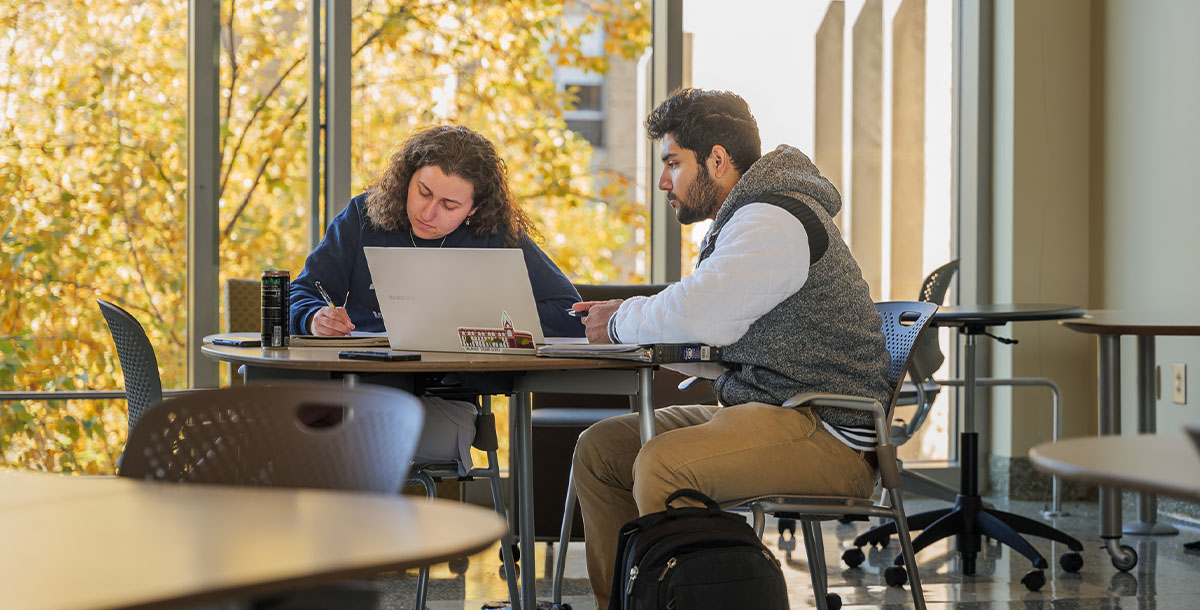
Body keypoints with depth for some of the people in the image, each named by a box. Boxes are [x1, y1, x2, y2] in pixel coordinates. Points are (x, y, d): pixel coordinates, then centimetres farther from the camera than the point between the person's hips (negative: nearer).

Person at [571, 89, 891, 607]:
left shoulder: (774, 222, -14)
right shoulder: (742, 219, 20)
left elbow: (699, 315, -27)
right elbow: (715, 349, 23)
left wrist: (623, 322, -8)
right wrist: (631, 320, 9)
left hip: (825, 434, -11)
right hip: (759, 410, 11)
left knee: (661, 464, -31)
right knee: (600, 448, 6)